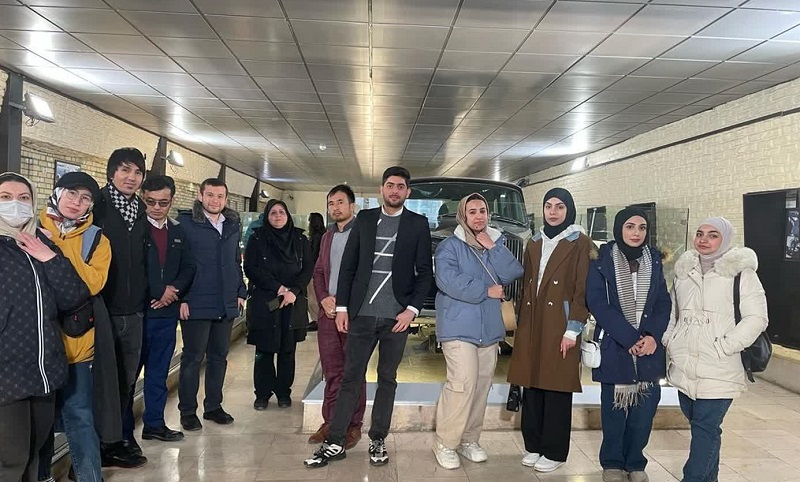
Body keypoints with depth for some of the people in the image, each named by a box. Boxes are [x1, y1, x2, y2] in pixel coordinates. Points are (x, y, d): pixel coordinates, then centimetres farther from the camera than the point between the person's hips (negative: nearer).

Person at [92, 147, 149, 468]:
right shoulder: (95, 204, -8)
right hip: (101, 308, -6)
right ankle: (109, 444, 16)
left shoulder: (141, 212, 11)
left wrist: (143, 293, 12)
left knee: (126, 378, 13)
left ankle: (116, 437, 28)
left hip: (133, 311, 6)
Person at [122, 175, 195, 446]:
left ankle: (154, 423, 26)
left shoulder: (178, 232, 11)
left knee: (159, 372, 14)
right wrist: (158, 293, -13)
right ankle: (123, 431, 14)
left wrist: (173, 290, -6)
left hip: (167, 312, 5)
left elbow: (188, 268, 12)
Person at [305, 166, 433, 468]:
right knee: (351, 378, 4)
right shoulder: (364, 219, 7)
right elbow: (348, 265, 7)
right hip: (361, 314, 1)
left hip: (397, 316, -1)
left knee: (387, 379, 9)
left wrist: (412, 309, -8)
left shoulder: (418, 224, 3)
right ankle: (334, 442, 12)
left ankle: (378, 440, 22)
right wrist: (341, 307, 1)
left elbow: (425, 272, 2)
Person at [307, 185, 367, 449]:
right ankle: (330, 422, 20)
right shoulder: (327, 236, 19)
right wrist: (324, 299, 1)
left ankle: (353, 426, 11)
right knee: (331, 371, 11)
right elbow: (318, 272, 18)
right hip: (328, 310, 6)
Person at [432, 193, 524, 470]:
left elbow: (513, 273, 0)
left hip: (489, 328, 6)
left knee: (482, 386, 9)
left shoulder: (496, 244, 14)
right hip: (459, 327, -6)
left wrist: (492, 247, -7)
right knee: (463, 383, -14)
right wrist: (486, 291, -13)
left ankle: (469, 440, 22)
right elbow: (447, 280, -19)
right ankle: (445, 443, 1)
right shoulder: (450, 246, -3)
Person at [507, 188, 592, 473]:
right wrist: (522, 324, 11)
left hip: (559, 326, -5)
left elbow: (582, 291, -7)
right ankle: (533, 445, 21)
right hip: (532, 325, 5)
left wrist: (572, 330, -13)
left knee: (556, 388, 1)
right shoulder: (535, 243, 14)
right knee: (531, 385, 7)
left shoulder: (580, 243, -2)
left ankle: (554, 452, 14)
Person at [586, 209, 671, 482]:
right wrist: (629, 338, -17)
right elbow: (597, 303, -11)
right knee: (615, 408, 4)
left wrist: (653, 336, -11)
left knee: (645, 408, 5)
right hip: (614, 346, -3)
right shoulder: (601, 260, -4)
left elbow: (664, 303, 6)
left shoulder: (654, 260, 8)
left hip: (649, 346, 3)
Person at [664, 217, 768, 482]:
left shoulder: (740, 272, -4)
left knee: (705, 427, -5)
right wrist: (670, 342, 7)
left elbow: (756, 318, -8)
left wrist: (723, 348, -15)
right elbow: (672, 312, 21)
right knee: (701, 424, 15)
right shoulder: (684, 270, 12)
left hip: (717, 370, -5)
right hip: (684, 367, 5)